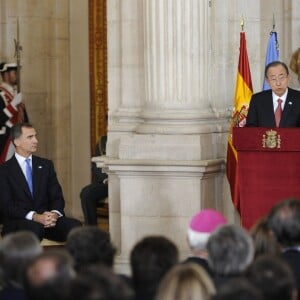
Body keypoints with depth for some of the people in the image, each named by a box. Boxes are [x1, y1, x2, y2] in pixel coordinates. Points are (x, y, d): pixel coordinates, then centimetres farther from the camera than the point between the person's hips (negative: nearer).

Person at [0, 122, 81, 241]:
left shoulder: (46, 165, 16)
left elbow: (57, 197, 11)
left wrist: (54, 214, -14)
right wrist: (35, 217, -23)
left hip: (46, 217, 4)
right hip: (18, 222, -4)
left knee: (75, 226, -27)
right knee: (35, 228, -39)